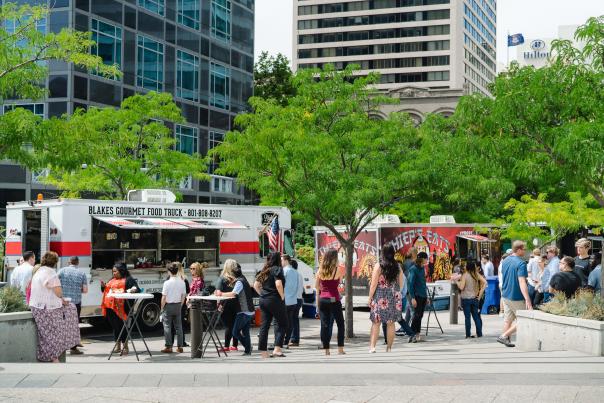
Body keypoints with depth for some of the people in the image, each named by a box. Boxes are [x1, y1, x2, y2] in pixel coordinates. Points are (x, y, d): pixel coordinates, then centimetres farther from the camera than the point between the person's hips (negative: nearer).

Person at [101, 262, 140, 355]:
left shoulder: (128, 279, 2)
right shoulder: (112, 280, 24)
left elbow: (136, 289, -7)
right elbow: (106, 291, 30)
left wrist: (128, 291, -26)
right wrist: (103, 286, 10)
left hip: (120, 307, -7)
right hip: (110, 306, 7)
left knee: (121, 326, -7)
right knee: (114, 326, 12)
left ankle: (125, 346, 0)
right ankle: (117, 345, 22)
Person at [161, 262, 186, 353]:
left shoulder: (167, 283, -15)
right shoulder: (182, 282, -1)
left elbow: (164, 297, -13)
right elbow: (183, 296, 5)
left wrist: (162, 308, -1)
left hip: (168, 305, -4)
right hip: (178, 305, 4)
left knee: (167, 326, 3)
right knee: (178, 326, 10)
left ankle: (168, 346, 2)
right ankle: (180, 346, 12)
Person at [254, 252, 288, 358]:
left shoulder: (264, 271, 13)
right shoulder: (277, 269, -9)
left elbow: (256, 285, 13)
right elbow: (278, 284, -22)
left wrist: (262, 294, 14)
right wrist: (282, 296, -11)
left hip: (263, 300, 7)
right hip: (275, 300, -7)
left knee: (264, 325, 7)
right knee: (282, 324, 3)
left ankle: (263, 352, 8)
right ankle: (277, 349, -7)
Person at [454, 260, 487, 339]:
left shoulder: (464, 275, -10)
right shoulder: (476, 275, 3)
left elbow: (461, 287, -15)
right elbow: (485, 283, -4)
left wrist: (457, 281, 1)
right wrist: (480, 294, 0)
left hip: (466, 299, -4)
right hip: (474, 298, 4)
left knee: (467, 317, 1)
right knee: (476, 316, 12)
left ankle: (468, 334, 2)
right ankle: (479, 333, 11)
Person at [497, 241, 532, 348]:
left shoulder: (505, 261, 7)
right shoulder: (521, 263, -19)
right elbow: (522, 282, -27)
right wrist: (527, 299, -32)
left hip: (505, 295, 8)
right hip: (517, 297, -8)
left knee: (507, 319, 15)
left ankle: (506, 340, 16)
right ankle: (503, 336, -3)